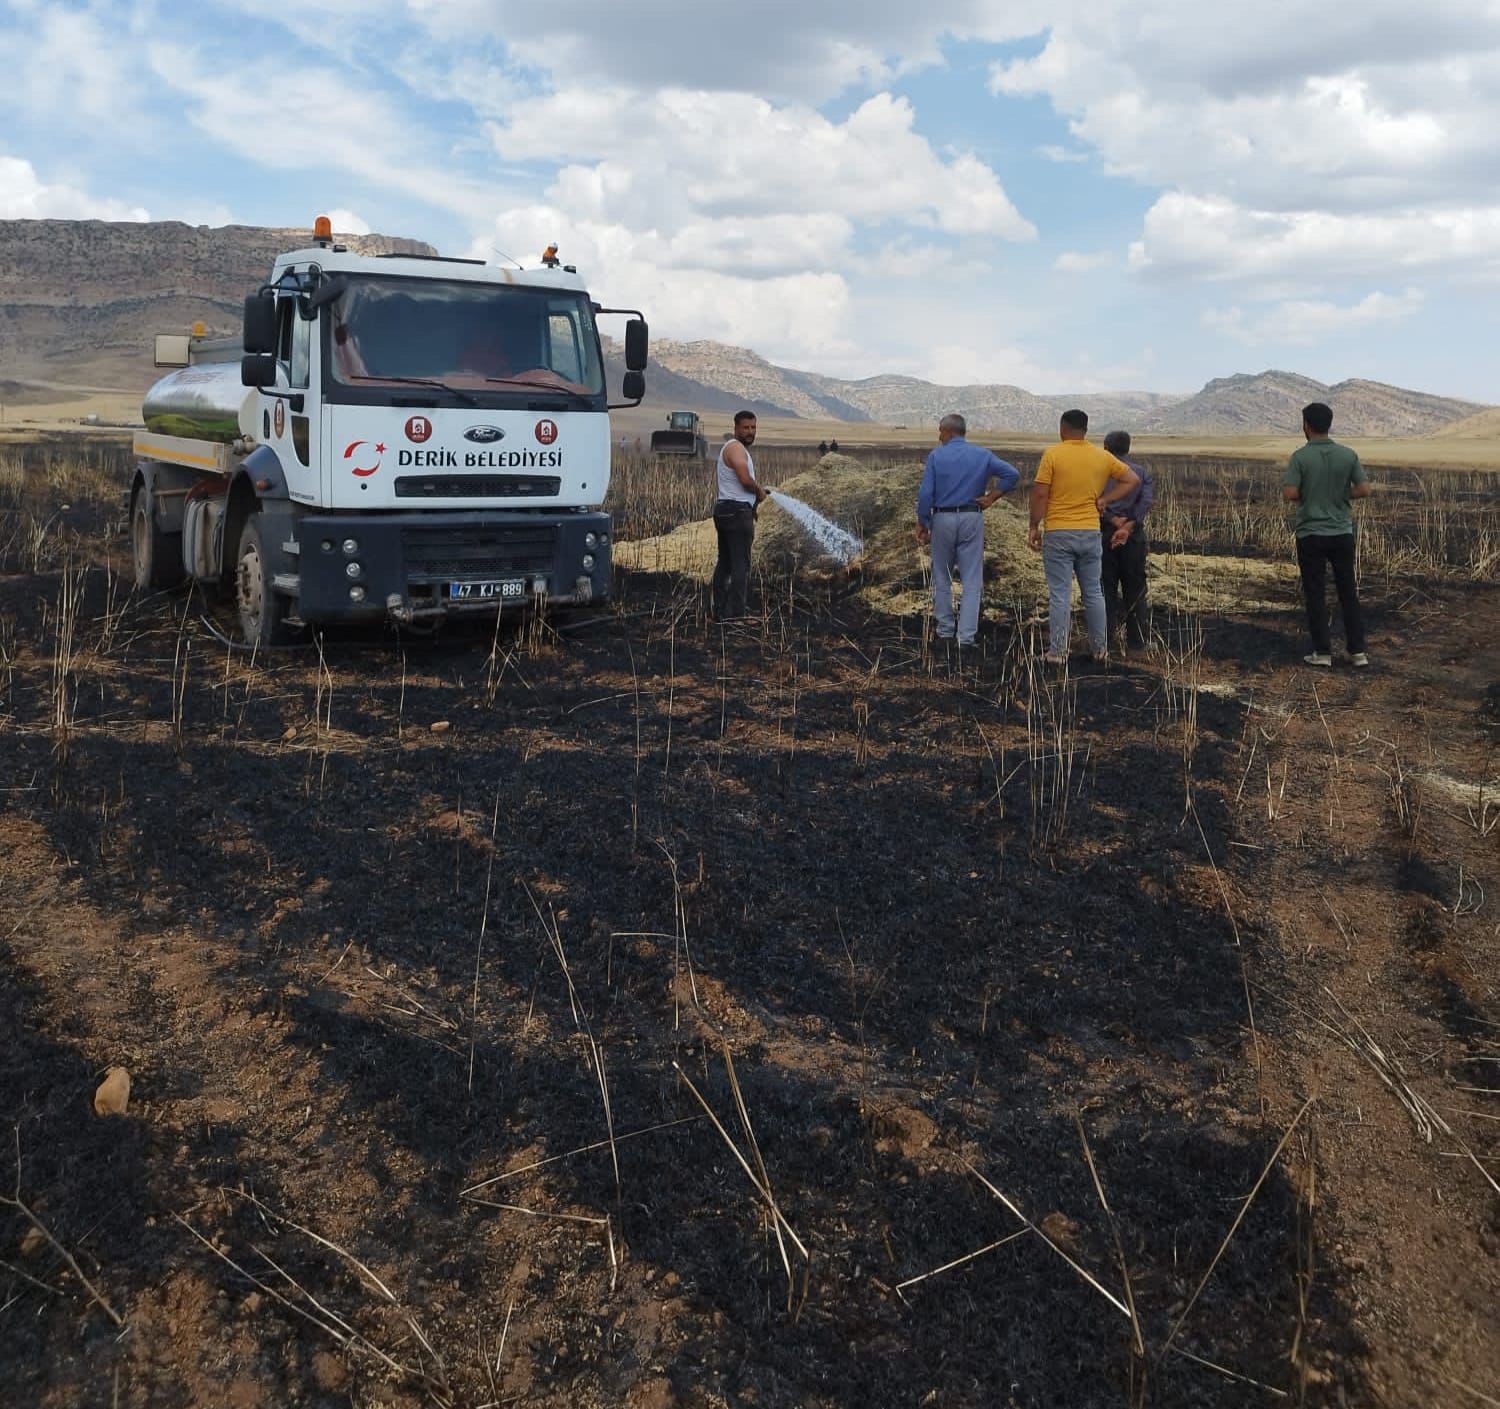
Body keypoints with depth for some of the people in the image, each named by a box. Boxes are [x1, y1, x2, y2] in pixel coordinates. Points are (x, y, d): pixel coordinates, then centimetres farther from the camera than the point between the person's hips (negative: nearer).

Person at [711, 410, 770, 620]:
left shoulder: (731, 448, 20)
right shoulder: (735, 447, -13)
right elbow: (745, 480, -25)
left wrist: (757, 489, 12)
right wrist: (760, 490, -6)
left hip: (724, 509, 11)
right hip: (737, 511, -11)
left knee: (725, 563, 14)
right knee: (740, 564, -9)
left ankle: (720, 610, 19)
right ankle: (735, 613, -10)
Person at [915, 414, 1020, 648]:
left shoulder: (936, 456, -3)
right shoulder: (982, 455, 4)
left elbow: (926, 494, -9)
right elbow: (1012, 474, -6)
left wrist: (922, 524, 0)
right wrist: (991, 497, 1)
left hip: (943, 519, -1)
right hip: (972, 519, 1)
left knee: (942, 578, 15)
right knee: (972, 581, 2)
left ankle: (945, 629, 21)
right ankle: (966, 636, -4)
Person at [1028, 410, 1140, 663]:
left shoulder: (1052, 454, -8)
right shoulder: (1102, 456, 5)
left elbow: (1040, 494, -12)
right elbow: (1132, 479, 10)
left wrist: (1034, 527, -3)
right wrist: (1104, 499, 6)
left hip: (1058, 534, -3)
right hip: (1090, 533, 4)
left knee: (1060, 595, 0)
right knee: (1093, 593, 13)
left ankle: (1057, 651, 2)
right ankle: (1100, 649, 19)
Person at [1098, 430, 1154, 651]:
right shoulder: (1142, 472, 9)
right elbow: (1146, 501, -8)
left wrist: (1114, 521, -14)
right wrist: (1127, 527, -16)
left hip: (1104, 532, -1)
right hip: (1134, 535, 1)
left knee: (1106, 586, 5)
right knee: (1135, 588, 9)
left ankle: (1108, 635, 0)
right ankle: (1138, 637, 11)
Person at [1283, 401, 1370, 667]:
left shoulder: (1300, 456, -11)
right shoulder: (1348, 454, -1)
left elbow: (1290, 494, -16)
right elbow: (1364, 489, -2)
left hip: (1311, 534, -3)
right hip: (1342, 533, 3)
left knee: (1315, 594, 5)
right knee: (1349, 592, 10)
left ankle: (1322, 652, 7)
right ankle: (1357, 651, 11)